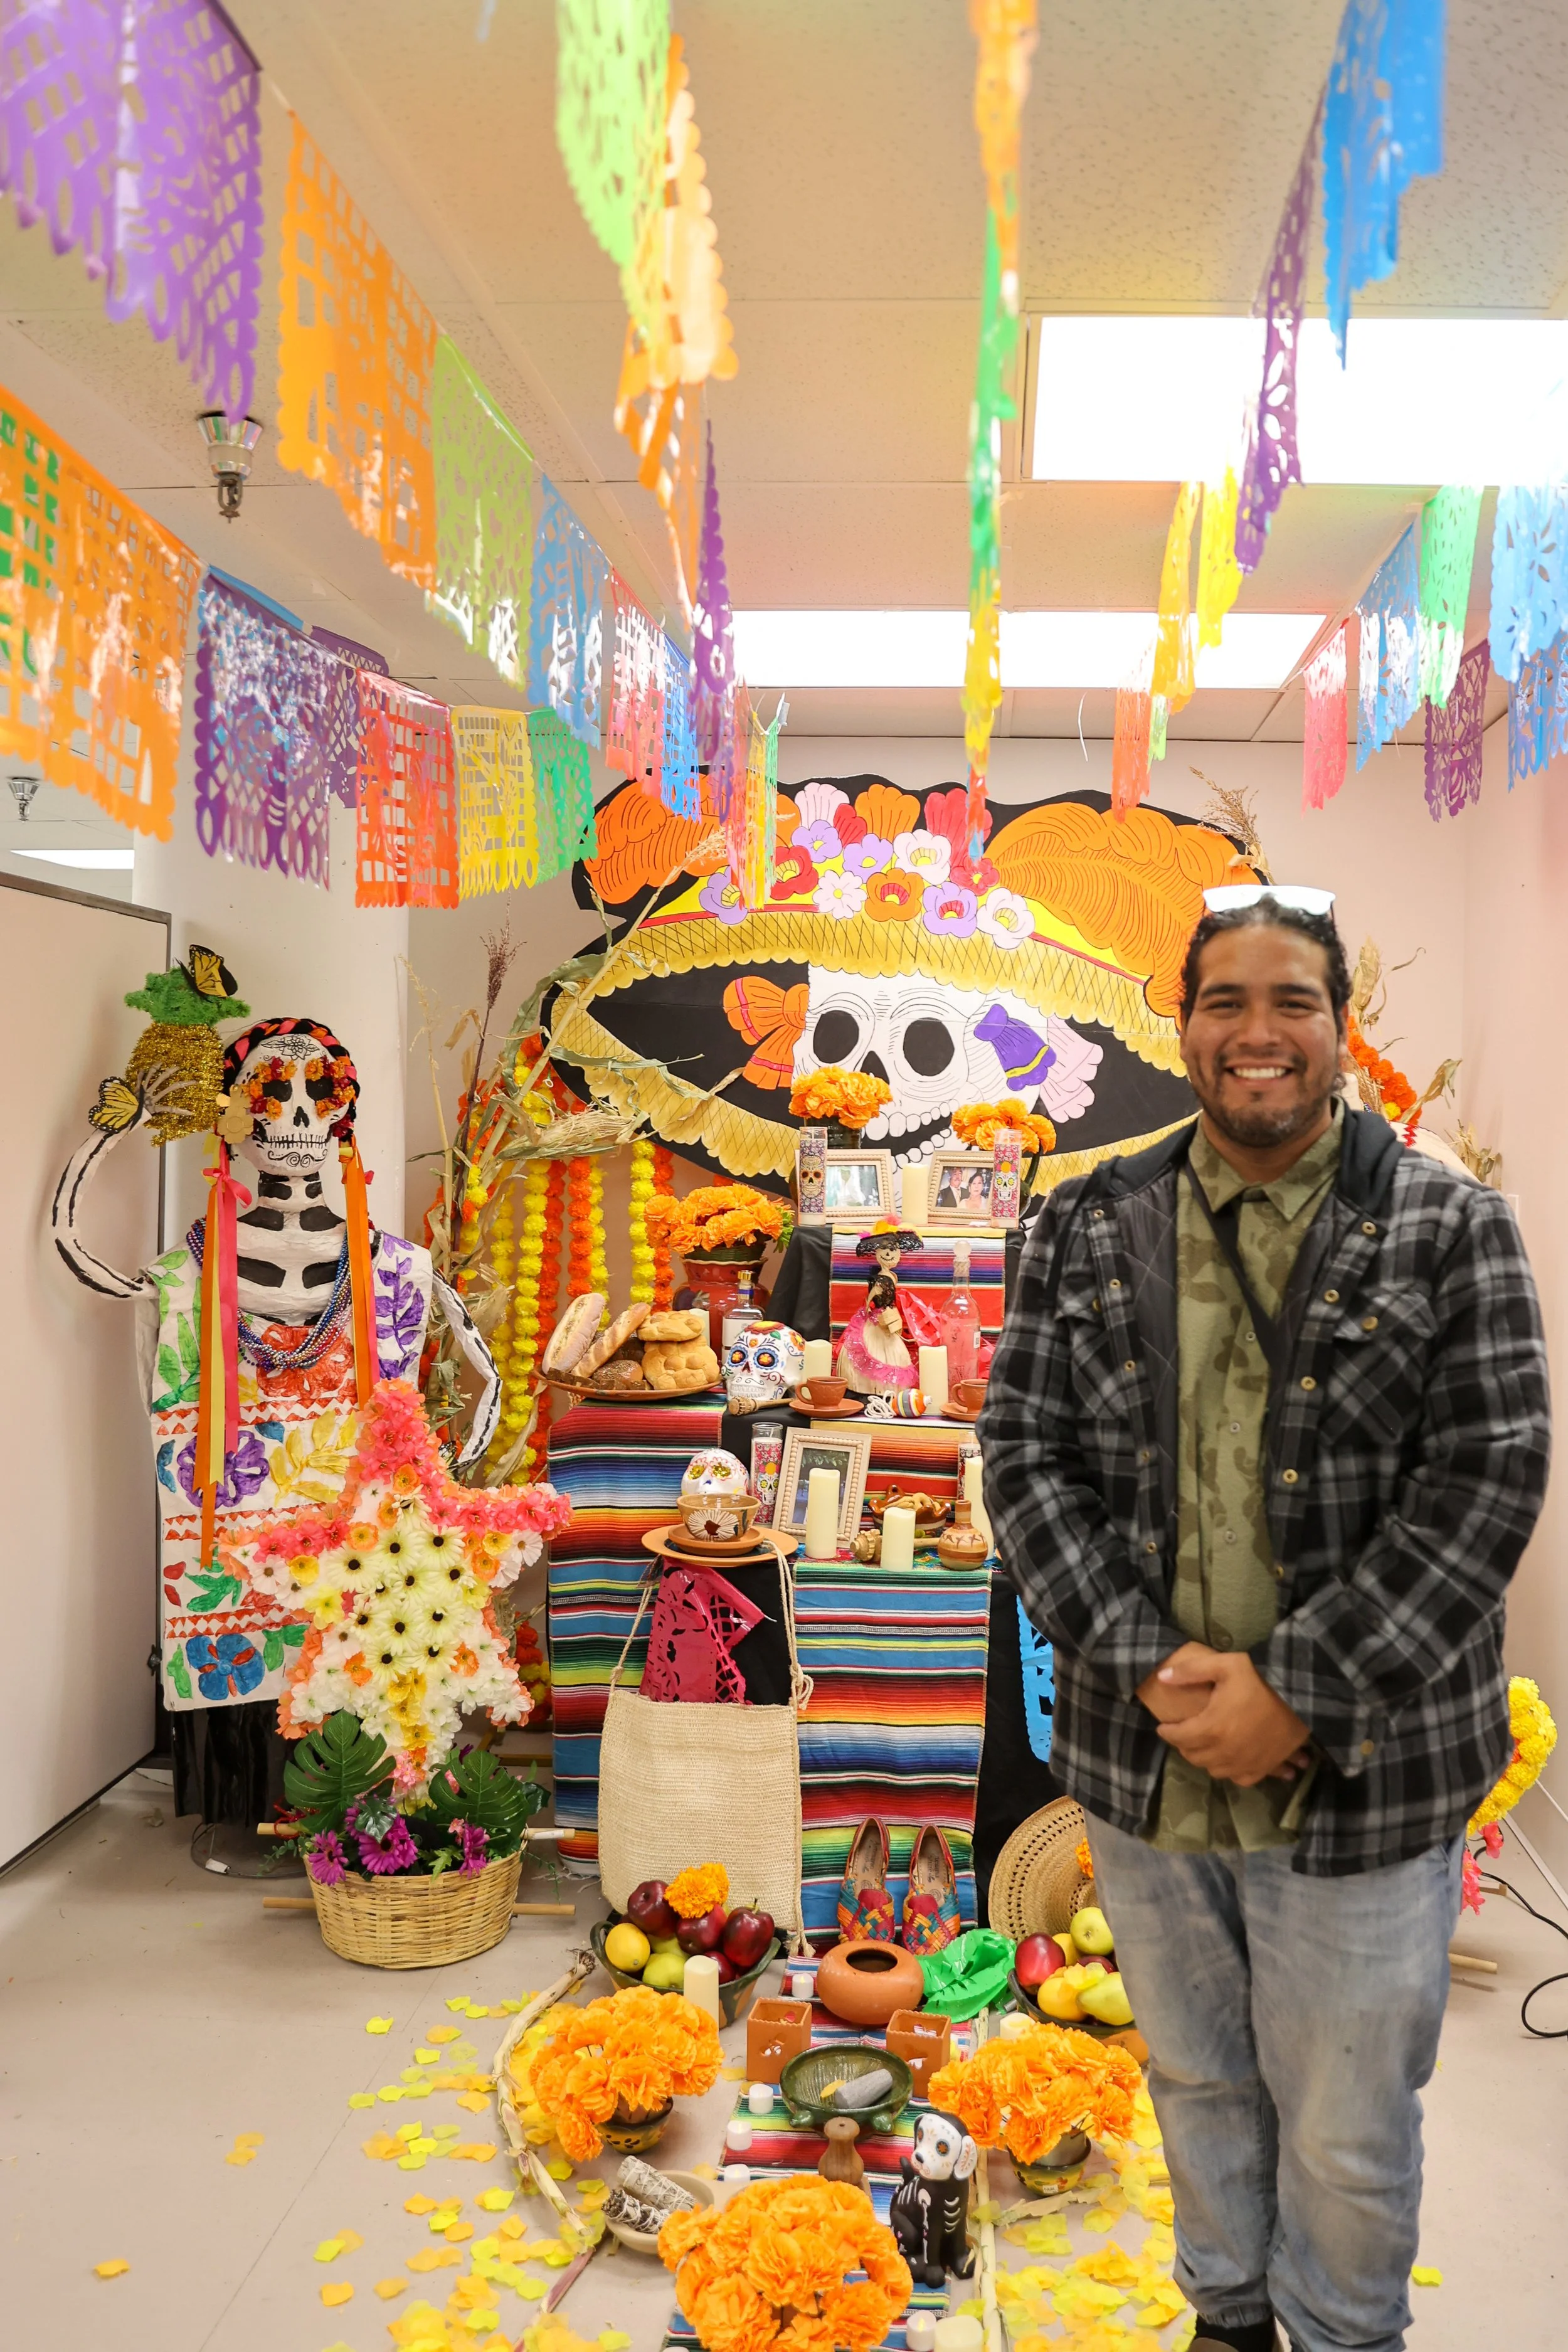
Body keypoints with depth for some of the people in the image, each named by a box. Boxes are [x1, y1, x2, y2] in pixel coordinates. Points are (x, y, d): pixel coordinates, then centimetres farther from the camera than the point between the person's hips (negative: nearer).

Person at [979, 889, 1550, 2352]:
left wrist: (1293, 1694, -17)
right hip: (1144, 1764, 3)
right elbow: (1024, 1451, -2)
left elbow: (1483, 1486, -12)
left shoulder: (1448, 1231, -7)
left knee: (1348, 2134, 15)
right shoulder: (1089, 1228, 1)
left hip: (1362, 1782, -3)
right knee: (1197, 2082, 24)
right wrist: (1148, 1665, -14)